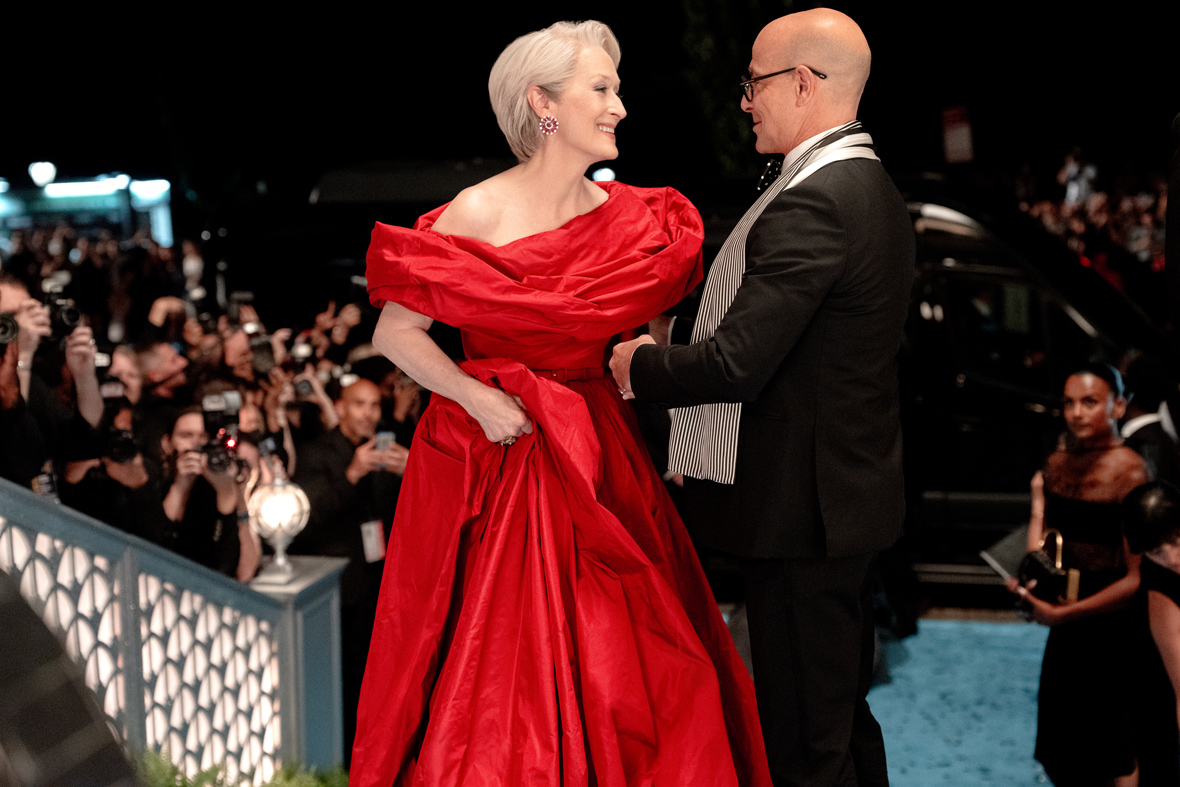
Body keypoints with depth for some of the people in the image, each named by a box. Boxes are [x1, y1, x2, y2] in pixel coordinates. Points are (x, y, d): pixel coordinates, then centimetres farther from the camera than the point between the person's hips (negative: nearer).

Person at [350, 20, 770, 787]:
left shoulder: (634, 219, 5)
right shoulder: (479, 215, -10)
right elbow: (394, 332, -8)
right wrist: (478, 399, -18)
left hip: (600, 465, 5)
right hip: (498, 465, -4)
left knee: (623, 676, 5)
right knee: (499, 674, 0)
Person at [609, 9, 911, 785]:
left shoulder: (810, 204, -22)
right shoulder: (869, 185, 11)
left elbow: (735, 365, -26)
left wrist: (642, 364, -7)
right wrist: (673, 349, 11)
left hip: (802, 506, -10)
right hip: (851, 494, 10)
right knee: (844, 714, 22)